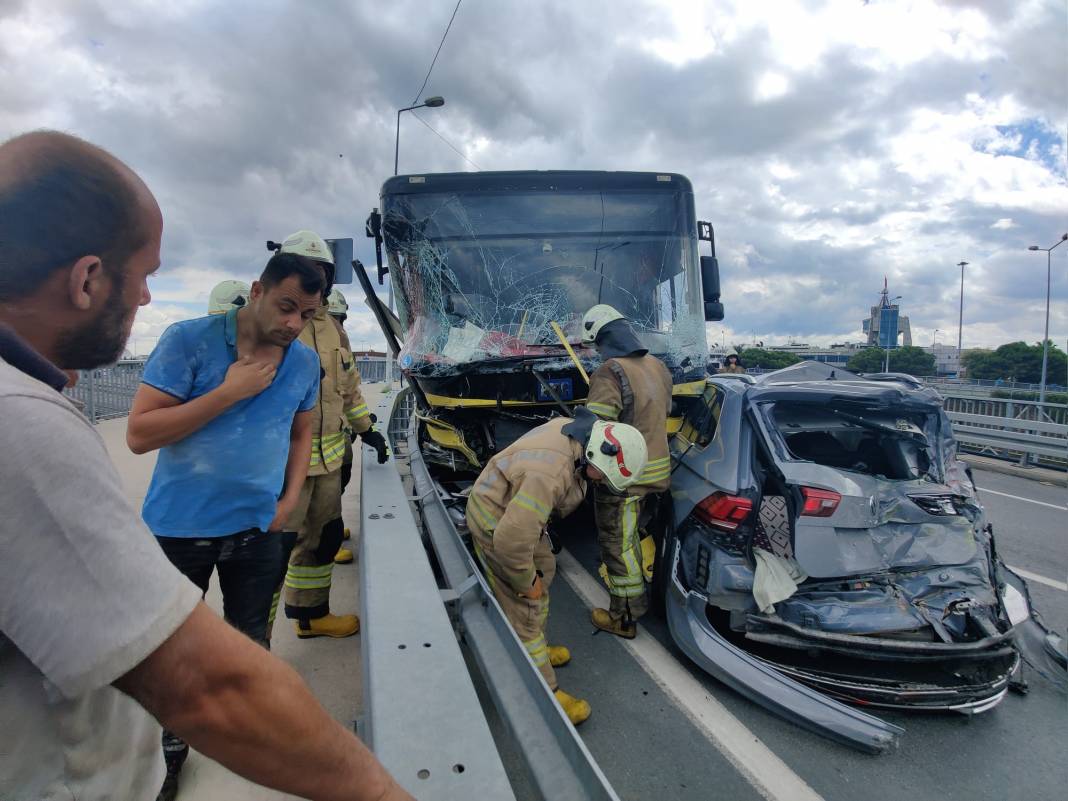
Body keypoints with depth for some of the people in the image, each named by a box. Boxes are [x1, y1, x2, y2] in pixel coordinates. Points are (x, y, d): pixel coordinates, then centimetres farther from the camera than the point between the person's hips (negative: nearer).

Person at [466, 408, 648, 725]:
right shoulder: (552, 473, -39)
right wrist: (526, 582, -20)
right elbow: (511, 538, -39)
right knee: (525, 608, -4)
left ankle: (537, 648, 43)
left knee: (544, 570, 24)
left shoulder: (573, 430, -10)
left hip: (517, 512, 10)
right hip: (496, 524, -10)